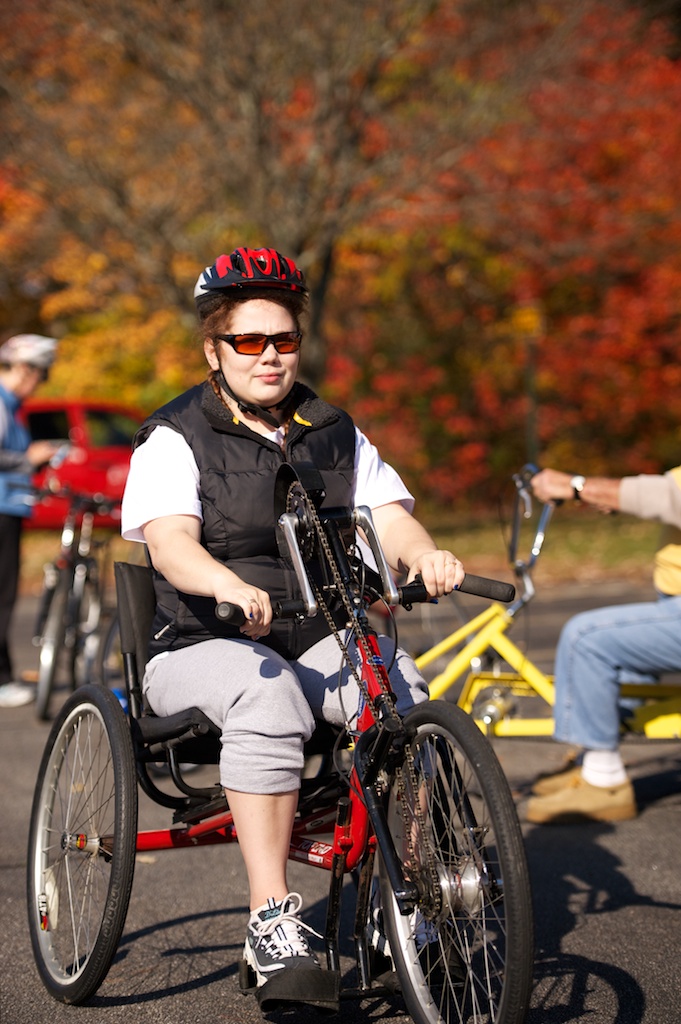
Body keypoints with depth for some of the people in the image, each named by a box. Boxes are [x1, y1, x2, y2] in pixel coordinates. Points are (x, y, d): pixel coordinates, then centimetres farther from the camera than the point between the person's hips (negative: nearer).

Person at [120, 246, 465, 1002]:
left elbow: (388, 516, 2)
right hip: (202, 647, -4)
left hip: (319, 639, 4)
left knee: (401, 690, -27)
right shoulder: (175, 439, 1)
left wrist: (425, 554, -23)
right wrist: (227, 584, -40)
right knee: (268, 696, -37)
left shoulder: (335, 435, 16)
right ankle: (270, 918, -36)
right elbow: (169, 542, -16)